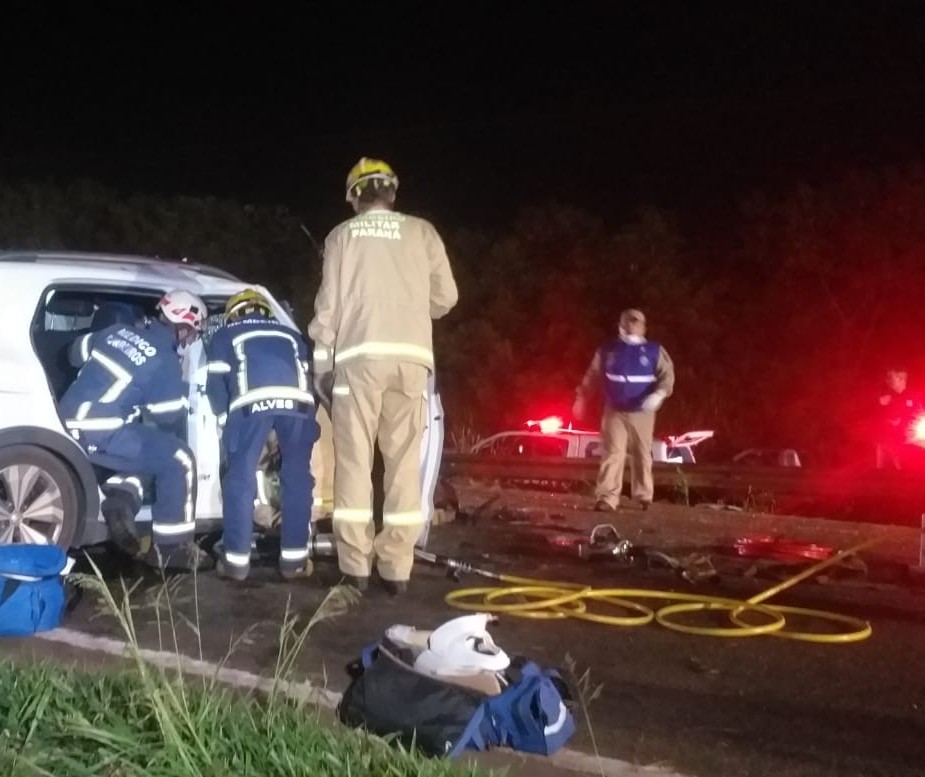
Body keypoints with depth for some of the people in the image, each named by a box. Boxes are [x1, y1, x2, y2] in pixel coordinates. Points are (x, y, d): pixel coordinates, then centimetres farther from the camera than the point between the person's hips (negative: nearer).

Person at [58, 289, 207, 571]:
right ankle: (169, 547, 1)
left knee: (146, 449, 29)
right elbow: (170, 418, -2)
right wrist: (179, 433, 21)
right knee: (179, 461, -4)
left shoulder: (119, 330, 10)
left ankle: (121, 498, 4)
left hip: (69, 423, 9)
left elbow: (77, 351, 27)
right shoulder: (164, 361, -11)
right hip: (100, 434, -9)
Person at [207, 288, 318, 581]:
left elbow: (215, 385, 22)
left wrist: (226, 420, 37)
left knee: (240, 478, 10)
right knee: (297, 477, 15)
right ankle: (294, 559, 17)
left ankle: (236, 560, 11)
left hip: (252, 401, -2)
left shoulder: (224, 336, 32)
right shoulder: (291, 335, 38)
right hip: (298, 400, 2)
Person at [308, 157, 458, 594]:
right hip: (410, 355, 1)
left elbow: (328, 304, 6)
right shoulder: (421, 232, 12)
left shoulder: (341, 235, 10)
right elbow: (446, 297, 11)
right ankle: (396, 567, 3)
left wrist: (320, 362, 12)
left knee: (354, 461, 3)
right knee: (404, 463, 4)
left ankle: (356, 565, 2)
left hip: (358, 354, -1)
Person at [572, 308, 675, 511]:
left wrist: (659, 394, -23)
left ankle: (644, 496, 25)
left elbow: (667, 374, -5)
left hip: (642, 413, 0)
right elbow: (592, 376, 10)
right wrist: (581, 400, 9)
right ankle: (607, 498, -14)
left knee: (642, 455, 10)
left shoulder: (654, 351, 2)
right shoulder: (607, 350, 5)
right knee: (613, 453, -10)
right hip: (614, 412, 0)